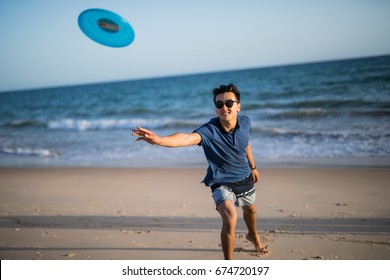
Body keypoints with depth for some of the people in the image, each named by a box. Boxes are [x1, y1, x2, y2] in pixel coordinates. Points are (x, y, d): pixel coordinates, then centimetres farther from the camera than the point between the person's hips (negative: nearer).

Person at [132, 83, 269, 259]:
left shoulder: (245, 122, -17)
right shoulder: (209, 131, -33)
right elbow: (186, 138, -54)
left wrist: (253, 167, 20)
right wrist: (158, 140, -72)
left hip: (244, 178, 5)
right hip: (221, 182, -5)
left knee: (250, 210, 30)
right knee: (230, 218, -28)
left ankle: (253, 236, 66)